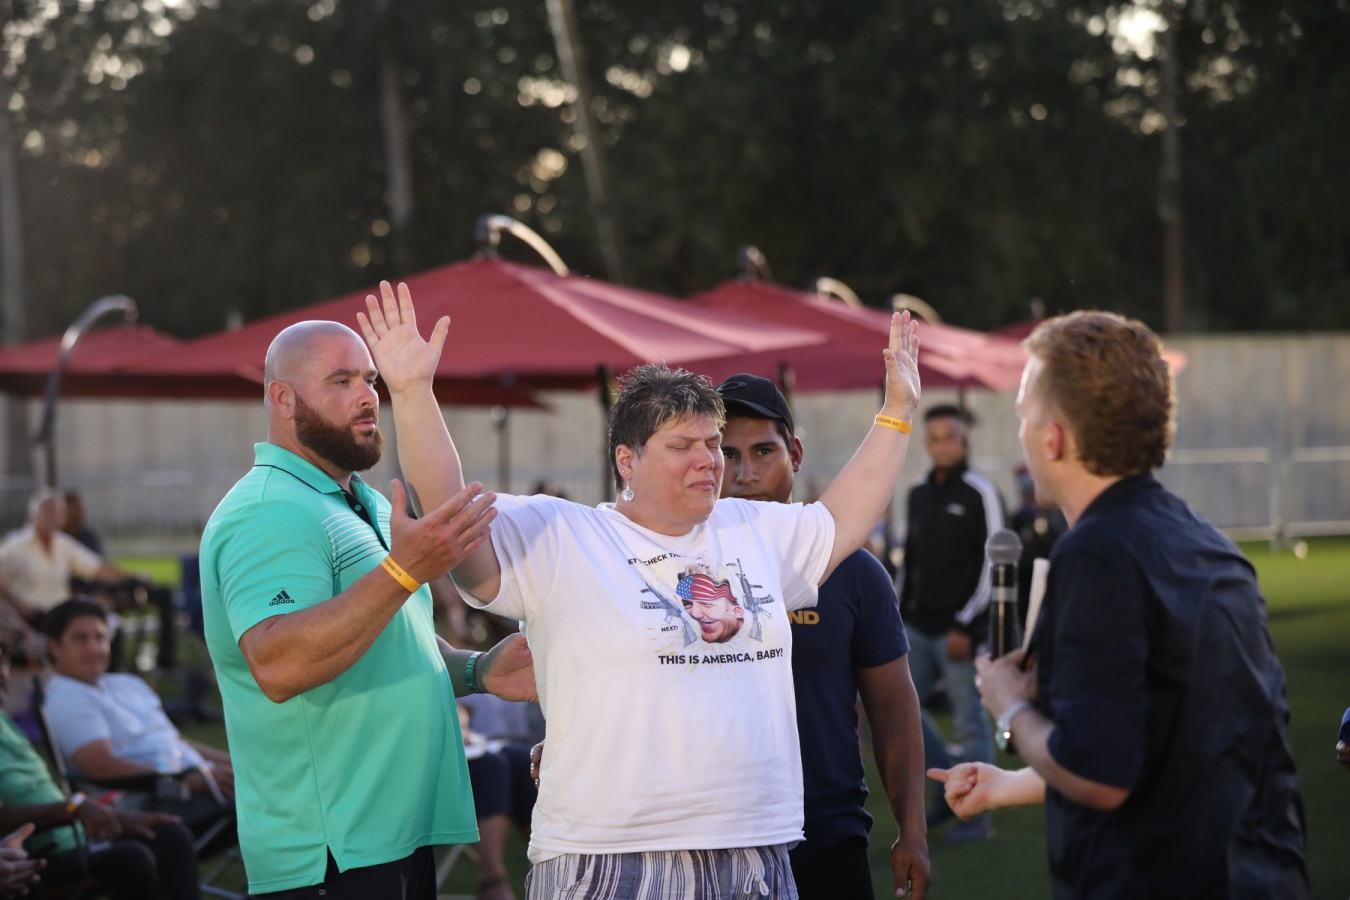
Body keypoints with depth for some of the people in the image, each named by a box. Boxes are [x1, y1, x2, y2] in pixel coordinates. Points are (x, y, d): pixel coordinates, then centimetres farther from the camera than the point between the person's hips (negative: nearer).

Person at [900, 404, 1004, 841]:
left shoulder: (980, 493, -6)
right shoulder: (918, 493, 13)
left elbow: (992, 564, -10)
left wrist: (966, 625, -13)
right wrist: (900, 614, 12)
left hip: (959, 629, -7)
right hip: (919, 627, 7)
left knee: (970, 723, -4)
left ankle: (976, 814, 4)